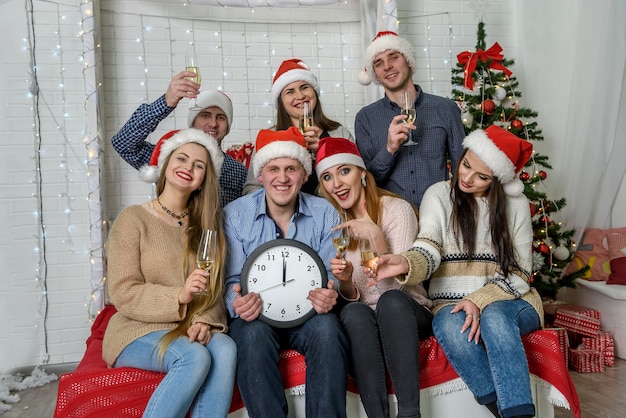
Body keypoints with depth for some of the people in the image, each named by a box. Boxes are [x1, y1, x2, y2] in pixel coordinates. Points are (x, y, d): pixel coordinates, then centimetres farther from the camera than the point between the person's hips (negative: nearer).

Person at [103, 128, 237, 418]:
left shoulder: (204, 225, 10)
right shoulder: (133, 219, -4)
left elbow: (214, 288, 3)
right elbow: (123, 294, -11)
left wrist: (203, 321, -17)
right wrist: (179, 297, -25)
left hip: (191, 329, 4)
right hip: (138, 331, -4)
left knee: (225, 349, -27)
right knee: (196, 358, -31)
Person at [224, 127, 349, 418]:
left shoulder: (325, 214, -1)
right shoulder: (235, 214, -4)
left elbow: (331, 274, 0)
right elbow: (232, 281, -3)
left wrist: (329, 294, -25)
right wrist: (238, 303, -27)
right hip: (256, 317, 0)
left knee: (326, 327, -31)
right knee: (253, 333, -33)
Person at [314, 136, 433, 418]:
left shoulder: (396, 209, -8)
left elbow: (396, 284, -15)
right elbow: (351, 297, 2)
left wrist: (375, 236, -29)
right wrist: (344, 281, -21)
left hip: (407, 313, -2)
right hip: (361, 319, 2)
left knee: (391, 300, -35)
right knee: (354, 312, -33)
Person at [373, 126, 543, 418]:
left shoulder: (515, 204, 5)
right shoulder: (438, 195, 3)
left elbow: (519, 271, 0)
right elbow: (428, 252, -13)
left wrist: (480, 301, -17)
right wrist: (406, 264, -37)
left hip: (509, 303, 0)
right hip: (452, 305, 0)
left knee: (494, 316, -35)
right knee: (450, 327, -35)